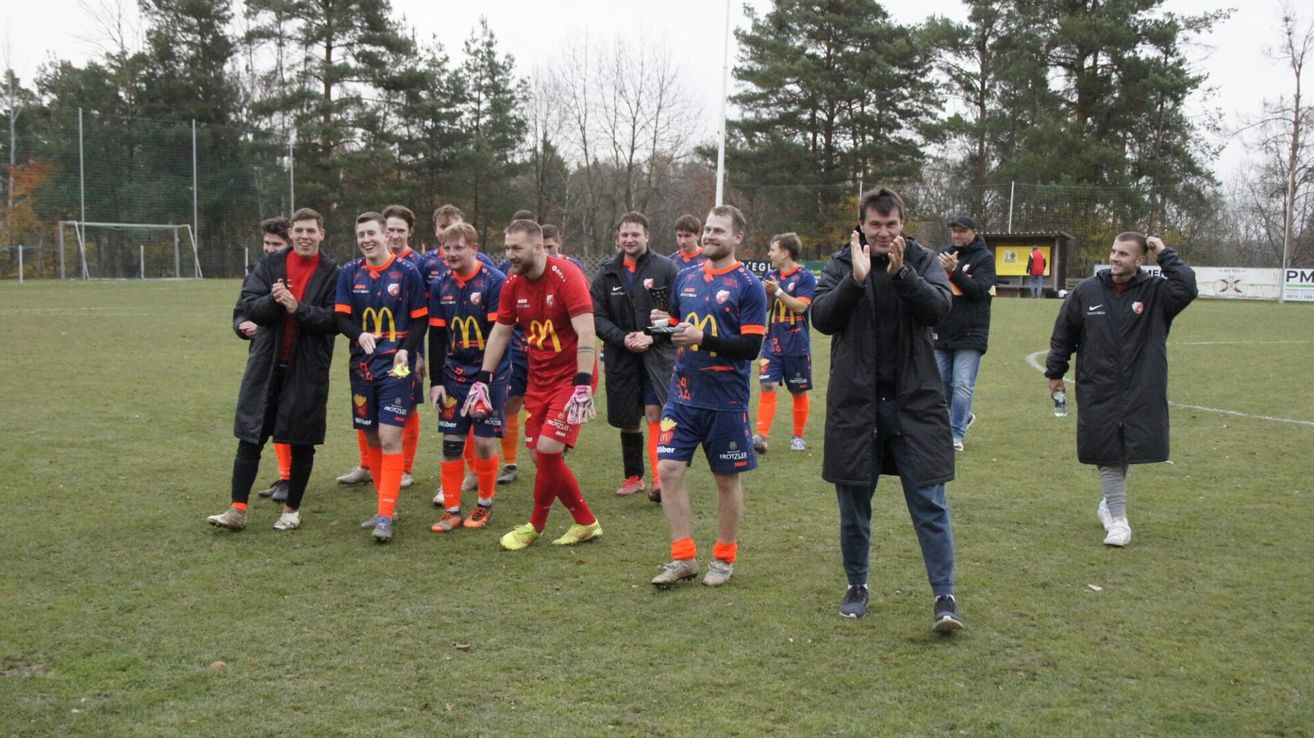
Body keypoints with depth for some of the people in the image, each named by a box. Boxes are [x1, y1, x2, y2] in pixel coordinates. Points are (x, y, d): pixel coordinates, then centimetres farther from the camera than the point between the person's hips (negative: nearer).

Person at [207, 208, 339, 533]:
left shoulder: (332, 273, -3)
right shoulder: (270, 265, 5)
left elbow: (336, 320, -12)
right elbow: (246, 305, -2)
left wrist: (297, 307, -21)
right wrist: (273, 301, -21)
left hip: (307, 369, -2)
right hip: (266, 364, 2)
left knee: (301, 442, 7)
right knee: (249, 438, 3)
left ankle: (292, 509, 21)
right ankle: (238, 509, 8)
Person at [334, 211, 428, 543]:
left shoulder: (407, 272, -3)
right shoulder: (349, 274, 5)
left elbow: (421, 318, 0)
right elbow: (341, 317, 1)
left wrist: (406, 349, -15)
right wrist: (360, 335, -19)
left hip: (396, 366, -4)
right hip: (362, 365, 4)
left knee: (389, 438, -12)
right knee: (371, 439, 11)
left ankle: (385, 516, -9)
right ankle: (385, 507, 25)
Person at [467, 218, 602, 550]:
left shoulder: (566, 276, -18)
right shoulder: (513, 284, 3)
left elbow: (586, 334, -23)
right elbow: (500, 332, 13)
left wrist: (582, 386, -29)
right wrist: (482, 380, 9)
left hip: (571, 377, -7)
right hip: (539, 379, 7)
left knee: (548, 449, -14)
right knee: (542, 457, 4)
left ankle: (536, 525, 10)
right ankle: (585, 523, 19)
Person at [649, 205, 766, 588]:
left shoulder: (748, 285, -7)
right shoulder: (686, 277, 9)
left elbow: (752, 345, -14)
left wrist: (703, 338, -24)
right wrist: (663, 325, -4)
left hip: (726, 401, -4)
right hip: (683, 395, 4)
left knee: (726, 480, 8)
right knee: (668, 470, -3)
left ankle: (724, 558, 24)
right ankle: (683, 557, 9)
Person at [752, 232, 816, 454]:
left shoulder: (805, 277, -8)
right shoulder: (771, 274, 8)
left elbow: (800, 306, -17)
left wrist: (778, 291, -23)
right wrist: (765, 293, -7)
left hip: (797, 346, -4)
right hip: (772, 343, 4)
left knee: (799, 392, 8)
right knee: (767, 387, -8)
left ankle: (798, 436, 21)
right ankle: (761, 436, -13)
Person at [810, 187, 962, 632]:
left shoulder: (922, 261, 3)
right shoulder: (842, 264, 3)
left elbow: (939, 307, -14)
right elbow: (821, 318, -9)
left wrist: (901, 273, -27)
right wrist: (856, 279, -22)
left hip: (914, 399, -1)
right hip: (855, 400, 1)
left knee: (930, 504, -1)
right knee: (853, 504, 10)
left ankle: (944, 596, 6)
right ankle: (856, 587, 26)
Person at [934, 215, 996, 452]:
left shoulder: (984, 257, -2)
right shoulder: (944, 254, 11)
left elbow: (979, 289, -15)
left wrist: (954, 271, -25)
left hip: (970, 333, -5)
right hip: (942, 332, 5)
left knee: (963, 385, -8)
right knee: (942, 383, 10)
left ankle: (956, 434, -1)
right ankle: (963, 417, 32)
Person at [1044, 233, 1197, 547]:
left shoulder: (1155, 292, -2)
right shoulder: (1086, 291, 1)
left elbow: (1187, 288, -23)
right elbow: (1064, 334, 9)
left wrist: (1166, 255, -14)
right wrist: (1055, 373, 12)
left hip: (1141, 394, 0)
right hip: (1097, 392, 1)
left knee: (1127, 450, 5)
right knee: (1108, 454, 0)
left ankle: (1111, 503, 30)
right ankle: (1117, 518, 7)